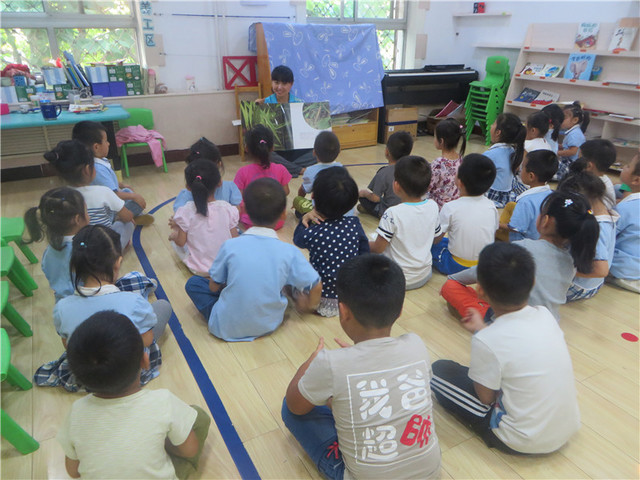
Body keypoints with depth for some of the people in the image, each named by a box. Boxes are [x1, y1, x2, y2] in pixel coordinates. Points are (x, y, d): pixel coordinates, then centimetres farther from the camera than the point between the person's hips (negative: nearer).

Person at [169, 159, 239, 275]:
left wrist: (175, 228, 13)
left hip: (198, 269, -1)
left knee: (172, 236, 20)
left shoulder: (186, 212, -18)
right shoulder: (228, 209, -16)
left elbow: (180, 242, -9)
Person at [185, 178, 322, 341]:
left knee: (193, 283, 15)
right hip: (270, 325, 2)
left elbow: (213, 286, -4)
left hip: (227, 329, -2)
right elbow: (316, 286, -8)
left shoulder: (230, 246, -17)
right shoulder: (290, 252, -15)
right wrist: (309, 305, 13)